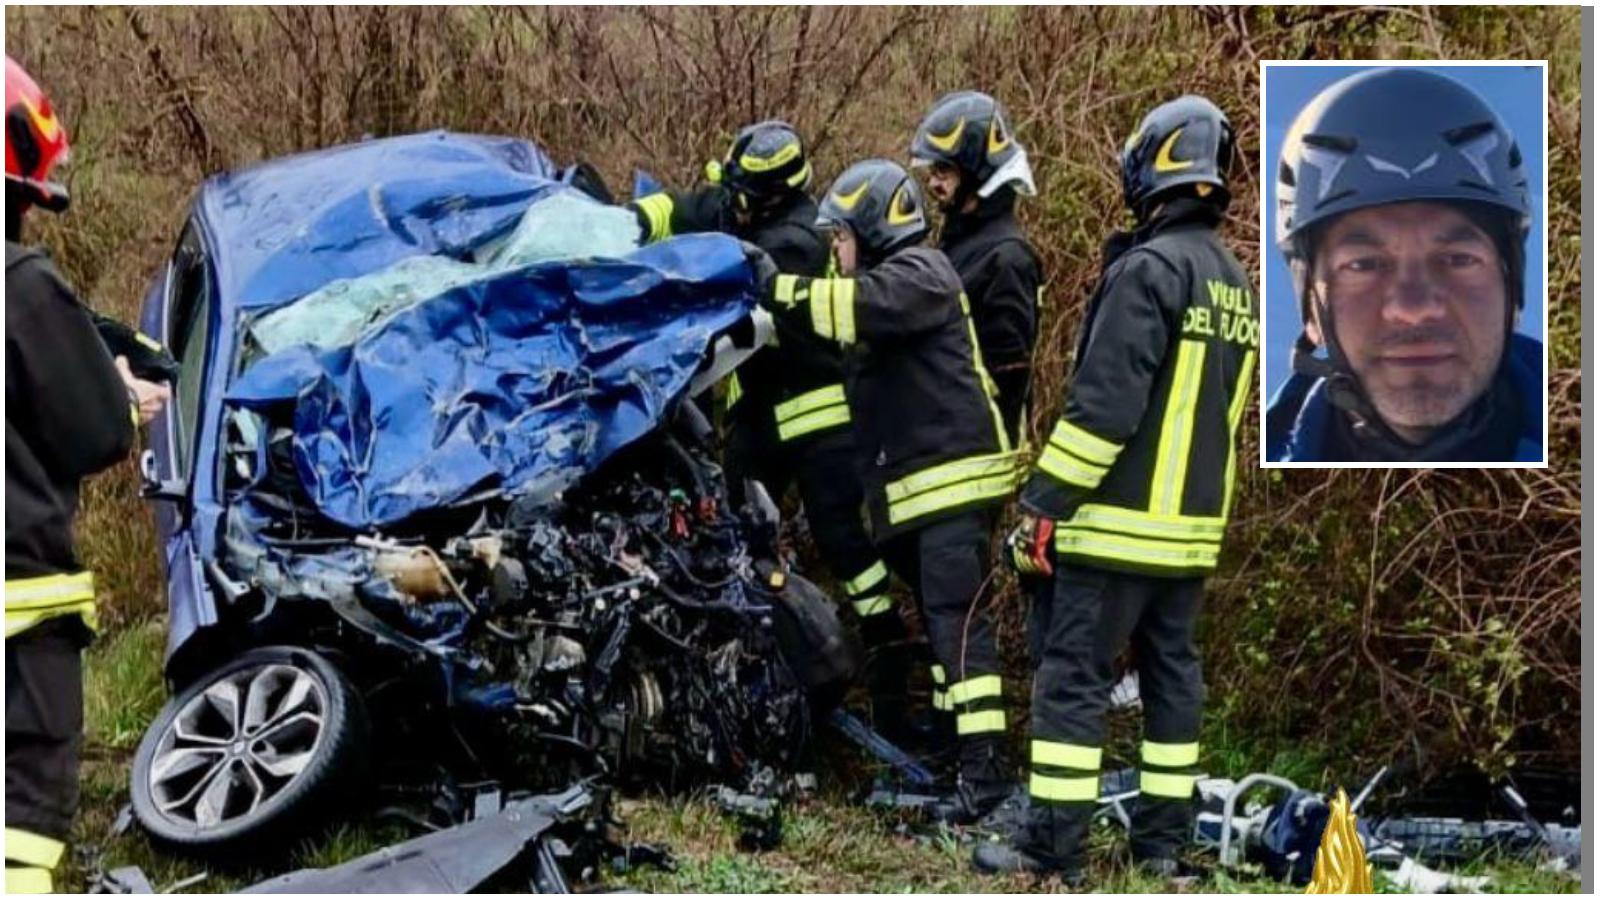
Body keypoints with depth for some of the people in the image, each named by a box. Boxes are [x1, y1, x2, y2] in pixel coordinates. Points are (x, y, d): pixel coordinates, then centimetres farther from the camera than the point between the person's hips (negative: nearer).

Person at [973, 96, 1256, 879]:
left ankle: (1053, 846, -2)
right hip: (1194, 524, 9)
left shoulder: (1149, 268, -14)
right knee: (1172, 673, 12)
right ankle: (1162, 841, 17)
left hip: (1118, 522, -8)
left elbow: (1102, 404, -20)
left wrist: (1043, 504, -16)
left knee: (1072, 675, -4)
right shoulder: (1234, 280, 14)